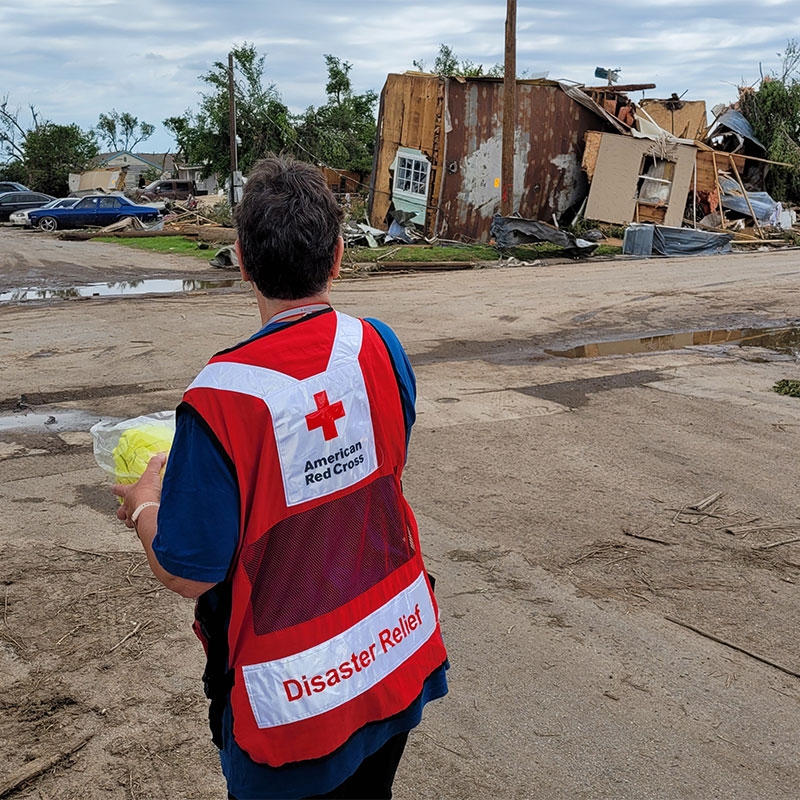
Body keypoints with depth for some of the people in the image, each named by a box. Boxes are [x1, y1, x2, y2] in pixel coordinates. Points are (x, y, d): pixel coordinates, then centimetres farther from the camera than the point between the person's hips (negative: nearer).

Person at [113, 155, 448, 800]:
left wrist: (143, 503, 3)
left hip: (294, 697, -4)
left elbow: (188, 574, -19)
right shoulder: (379, 348, -10)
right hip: (400, 654, 5)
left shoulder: (224, 396, -26)